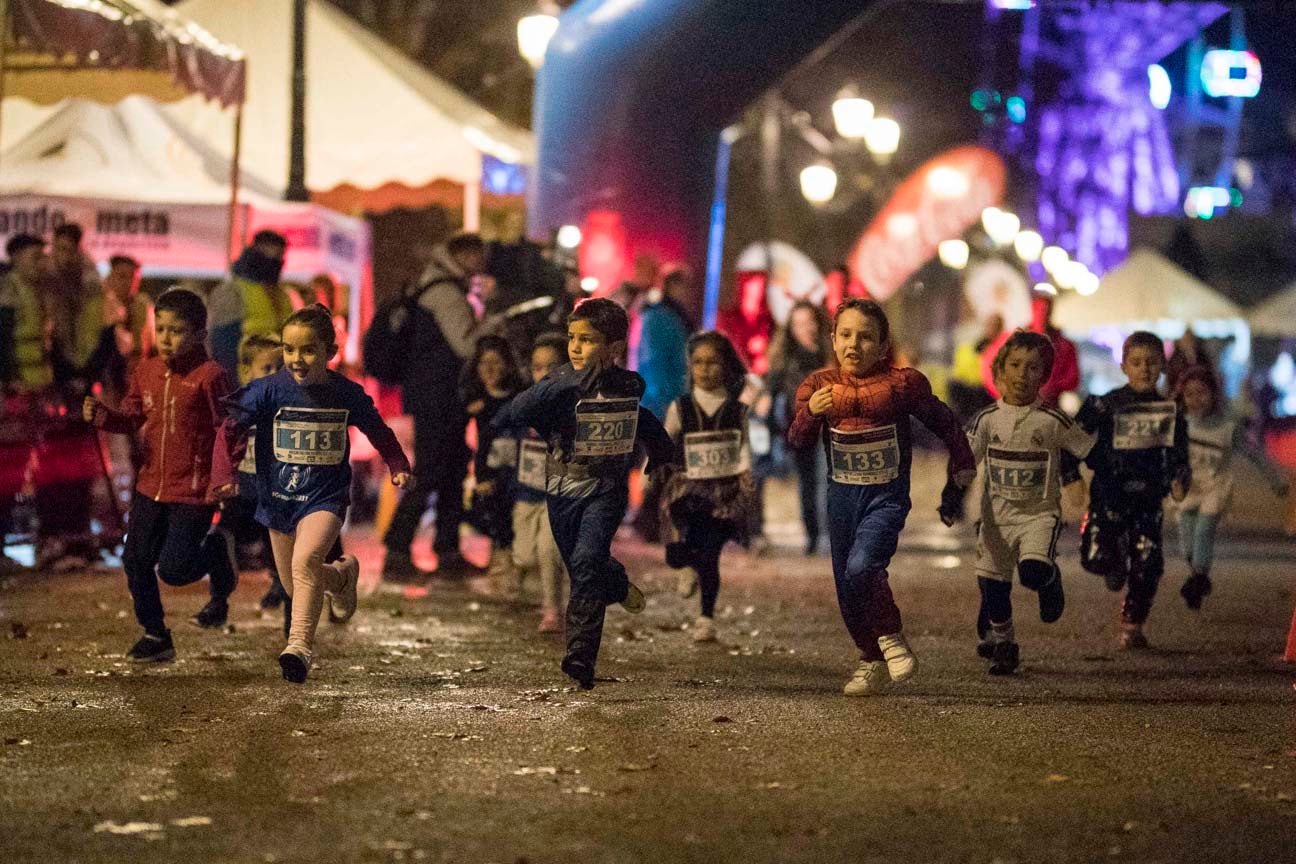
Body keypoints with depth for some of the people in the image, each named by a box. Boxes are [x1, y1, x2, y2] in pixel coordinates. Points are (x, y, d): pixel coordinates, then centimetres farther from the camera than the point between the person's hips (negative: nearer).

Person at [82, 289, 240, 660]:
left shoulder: (209, 376, -14)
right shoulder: (146, 371, 5)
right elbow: (132, 416, 15)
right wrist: (101, 415, -5)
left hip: (194, 492, -6)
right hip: (151, 486, 7)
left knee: (173, 570, -9)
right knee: (136, 560, 8)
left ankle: (218, 554, 24)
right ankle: (155, 635, 24)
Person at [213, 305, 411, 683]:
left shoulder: (347, 394, -6)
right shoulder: (268, 390, -10)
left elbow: (378, 431, 11)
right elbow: (231, 429, -10)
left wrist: (398, 467, 0)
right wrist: (225, 474, -23)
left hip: (325, 497, -2)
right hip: (278, 497, 3)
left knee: (305, 561, -29)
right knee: (297, 588, 15)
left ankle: (300, 645, -27)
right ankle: (342, 575, 47)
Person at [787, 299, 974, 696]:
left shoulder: (902, 384, -9)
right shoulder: (820, 385, -2)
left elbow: (944, 421, 6)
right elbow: (798, 440, -10)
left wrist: (961, 468, 13)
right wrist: (809, 413, -31)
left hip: (887, 495, -4)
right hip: (842, 495, 4)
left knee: (862, 567, -25)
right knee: (847, 588, 8)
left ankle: (890, 637, -1)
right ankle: (873, 662, 26)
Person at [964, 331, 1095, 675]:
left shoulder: (1053, 421, -6)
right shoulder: (987, 419, -2)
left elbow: (1091, 451, 2)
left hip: (1040, 512, -2)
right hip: (997, 514, 2)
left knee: (1033, 571, -25)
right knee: (993, 584, 5)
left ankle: (1051, 581, 12)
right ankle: (1002, 643, 28)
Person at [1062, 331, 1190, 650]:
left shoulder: (1170, 412, 6)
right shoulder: (1104, 406, -5)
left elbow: (1179, 456, 16)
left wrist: (1179, 481, -2)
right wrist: (1071, 477, -9)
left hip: (1148, 499, 2)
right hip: (1108, 495, -2)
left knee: (1148, 564, -5)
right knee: (1096, 558, -13)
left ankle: (1132, 624, 13)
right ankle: (1117, 562, 24)